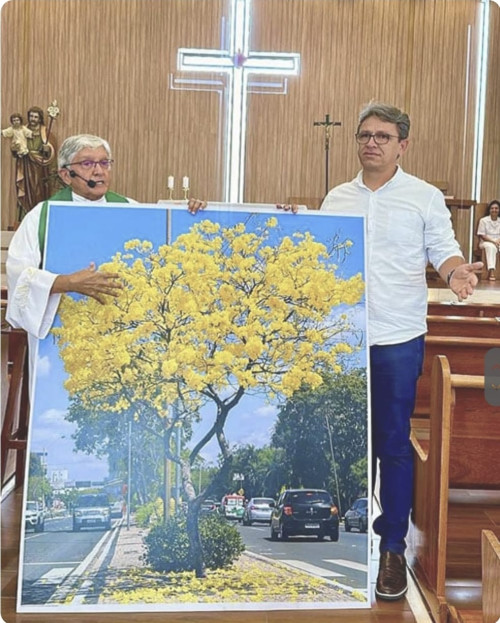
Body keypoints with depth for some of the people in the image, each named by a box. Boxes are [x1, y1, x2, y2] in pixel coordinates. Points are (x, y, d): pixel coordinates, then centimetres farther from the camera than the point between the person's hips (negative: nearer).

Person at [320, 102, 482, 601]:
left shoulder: (425, 198, -1)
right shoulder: (337, 199, 10)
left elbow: (444, 251, -1)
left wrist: (455, 272, -22)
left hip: (397, 340, -3)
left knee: (393, 444, 3)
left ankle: (393, 547, 15)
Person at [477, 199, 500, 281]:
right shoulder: (483, 220, 2)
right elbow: (482, 235, -3)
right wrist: (493, 241, -16)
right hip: (486, 242, -3)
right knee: (491, 246, -39)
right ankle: (491, 271, -50)